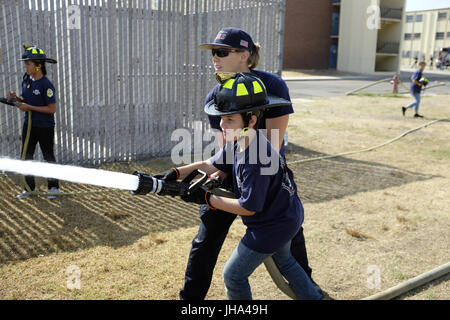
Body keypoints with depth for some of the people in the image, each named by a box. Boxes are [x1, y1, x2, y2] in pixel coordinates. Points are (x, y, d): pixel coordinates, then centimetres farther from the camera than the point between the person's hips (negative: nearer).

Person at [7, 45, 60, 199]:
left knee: (48, 157, 7)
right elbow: (26, 101, 14)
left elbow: (52, 109, -20)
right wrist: (16, 98, -6)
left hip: (45, 127, -7)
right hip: (29, 125, 7)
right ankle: (29, 188, 21)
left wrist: (29, 107, -20)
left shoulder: (46, 84, -17)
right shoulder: (26, 80, 5)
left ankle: (53, 187, 21)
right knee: (26, 156, 9)